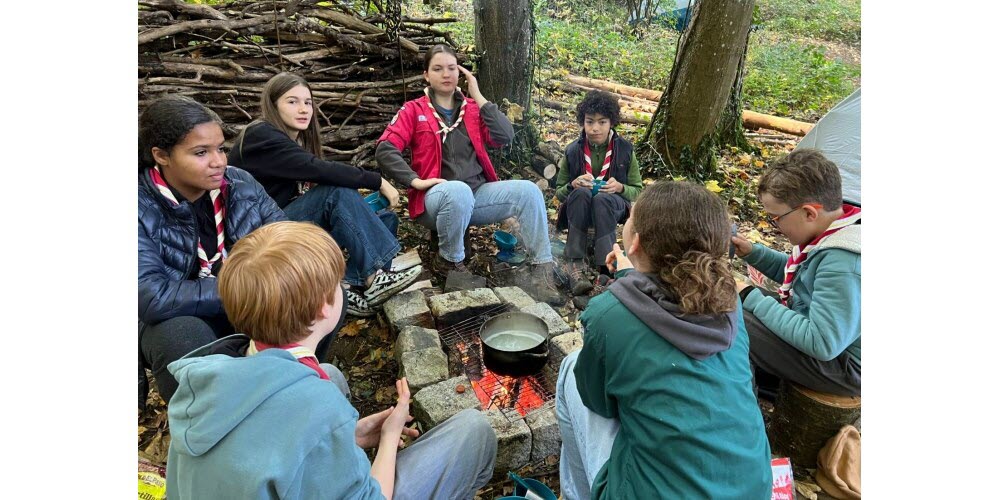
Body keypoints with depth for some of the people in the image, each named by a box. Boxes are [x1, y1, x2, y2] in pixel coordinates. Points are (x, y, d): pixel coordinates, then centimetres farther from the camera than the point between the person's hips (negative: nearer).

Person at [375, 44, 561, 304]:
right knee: (459, 191, -38)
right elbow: (385, 149, -7)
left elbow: (505, 137, -2)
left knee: (528, 191, -19)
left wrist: (478, 97, -1)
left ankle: (542, 268, -14)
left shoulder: (473, 108, 15)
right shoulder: (414, 110, 6)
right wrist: (416, 181, -19)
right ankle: (450, 260, -12)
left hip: (479, 193, 4)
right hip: (438, 197, -3)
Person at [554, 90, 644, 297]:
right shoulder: (573, 151, -1)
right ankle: (575, 264, -36)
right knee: (581, 193, -35)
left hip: (612, 206, 0)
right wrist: (573, 185, -19)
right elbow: (559, 191, 5)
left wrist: (620, 187, -20)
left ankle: (605, 265, -38)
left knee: (602, 199, -36)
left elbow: (637, 191, 3)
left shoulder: (625, 149, -1)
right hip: (579, 207, 1)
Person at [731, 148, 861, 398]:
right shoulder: (833, 230, -3)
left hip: (845, 366, -10)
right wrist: (752, 252, -1)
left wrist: (751, 298, -26)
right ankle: (767, 378, 23)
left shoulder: (844, 263, -33)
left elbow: (821, 343, -33)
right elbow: (796, 273, 15)